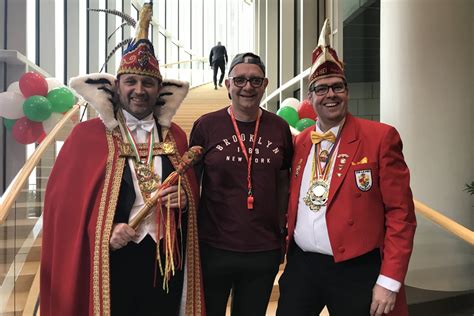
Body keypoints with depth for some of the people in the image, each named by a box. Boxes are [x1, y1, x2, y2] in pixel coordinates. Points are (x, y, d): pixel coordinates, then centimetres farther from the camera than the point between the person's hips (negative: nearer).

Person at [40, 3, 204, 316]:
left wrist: (185, 200, -10)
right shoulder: (87, 134, -5)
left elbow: (191, 192, 11)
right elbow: (65, 200, -5)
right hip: (113, 261, -3)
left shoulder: (175, 136, 5)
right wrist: (104, 231, -17)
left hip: (167, 258, 3)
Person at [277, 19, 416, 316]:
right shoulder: (299, 142, 6)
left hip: (357, 270, -3)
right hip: (301, 265, 4)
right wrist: (288, 255, 10)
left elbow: (400, 213, -9)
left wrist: (390, 280, -12)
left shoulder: (380, 136, -8)